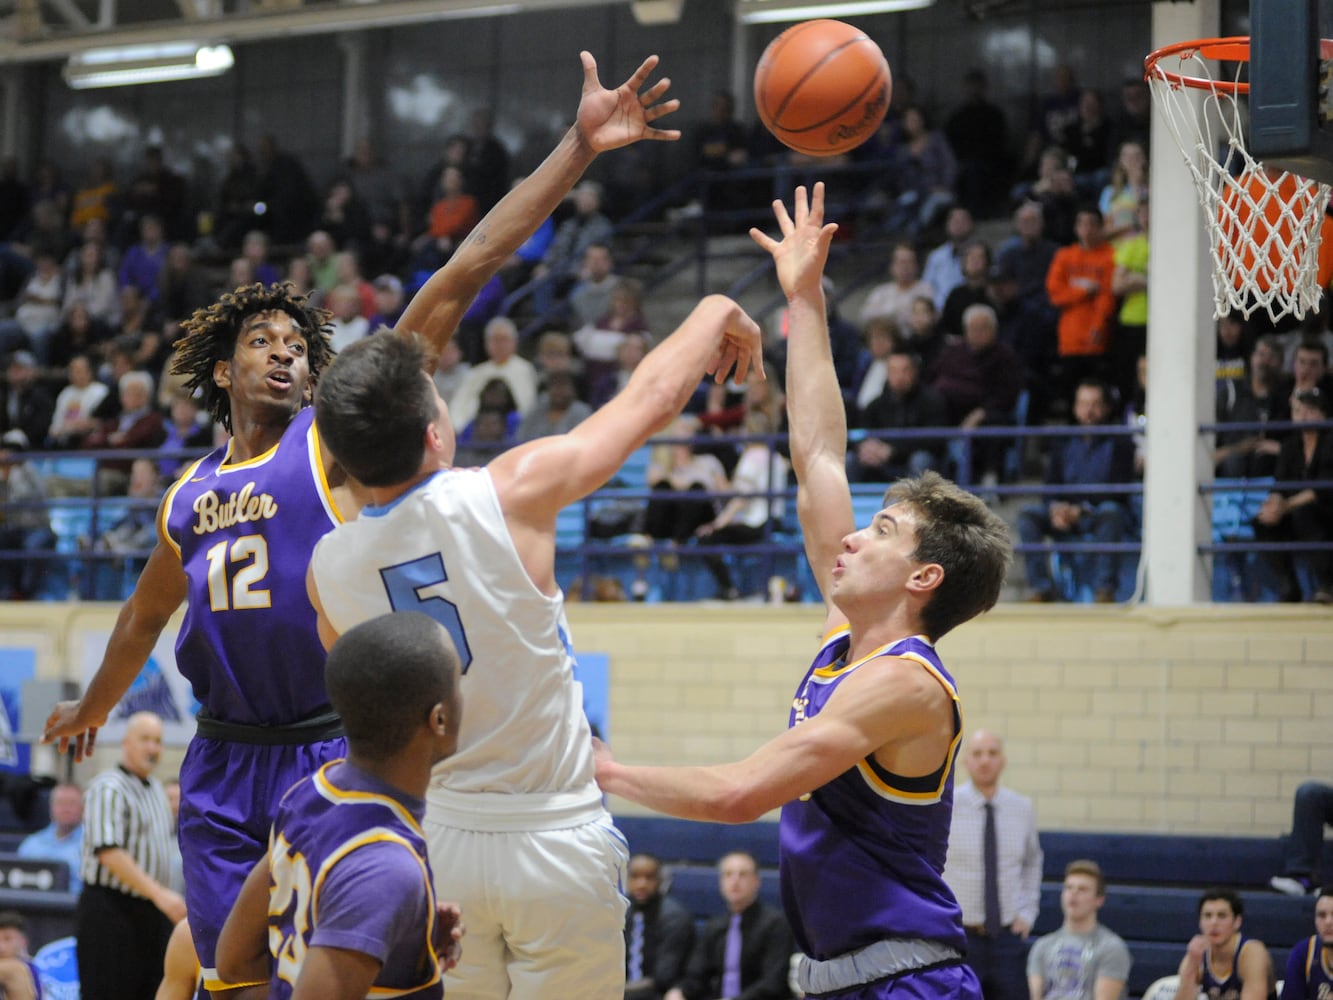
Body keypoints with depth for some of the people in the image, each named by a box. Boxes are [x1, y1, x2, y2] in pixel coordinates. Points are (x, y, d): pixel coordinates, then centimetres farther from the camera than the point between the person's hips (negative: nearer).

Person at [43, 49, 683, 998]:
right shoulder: (189, 497, 12)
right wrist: (94, 707, 48)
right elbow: (147, 615, 33)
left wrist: (576, 150, -16)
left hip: (332, 753, -5)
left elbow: (461, 277, -11)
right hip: (225, 763, 5)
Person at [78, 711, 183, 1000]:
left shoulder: (156, 789, 16)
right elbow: (108, 852, -23)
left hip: (152, 912, 8)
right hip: (110, 910, -8)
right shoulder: (108, 789, -12)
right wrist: (158, 893, -29)